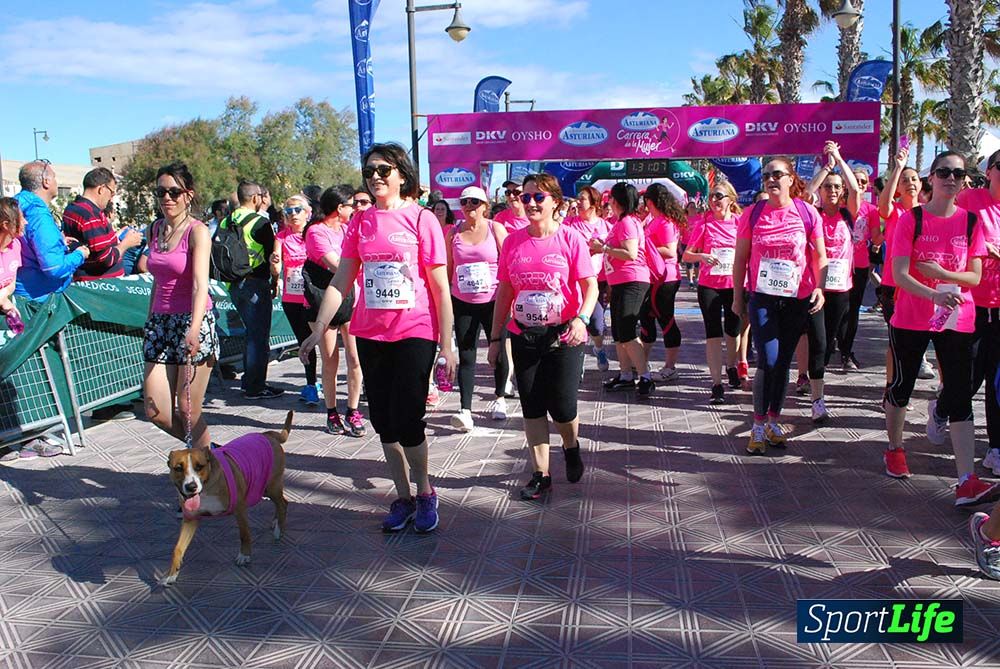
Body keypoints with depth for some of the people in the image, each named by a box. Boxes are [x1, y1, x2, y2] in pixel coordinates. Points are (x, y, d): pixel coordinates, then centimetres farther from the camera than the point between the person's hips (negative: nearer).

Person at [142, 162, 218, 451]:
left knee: (188, 412, -2)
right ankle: (208, 450, 25)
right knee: (156, 412, 2)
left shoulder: (197, 231, -9)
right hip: (160, 323, 6)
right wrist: (150, 321, 20)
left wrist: (194, 329, -36)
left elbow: (201, 285, -22)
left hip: (192, 322, -6)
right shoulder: (154, 229, 11)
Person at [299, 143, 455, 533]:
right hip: (371, 335, 5)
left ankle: (424, 492, 19)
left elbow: (441, 288, -6)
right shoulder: (360, 223, 7)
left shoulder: (421, 219, -5)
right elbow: (340, 282, 9)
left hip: (415, 333, -5)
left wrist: (446, 344, -8)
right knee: (384, 421, 10)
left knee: (406, 420, -7)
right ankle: (403, 497, 26)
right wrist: (319, 330, 3)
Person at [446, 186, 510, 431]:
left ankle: (499, 397, 32)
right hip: (462, 303, 2)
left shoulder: (496, 229, -2)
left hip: (493, 301, -1)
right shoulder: (453, 233, 6)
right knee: (466, 355, -1)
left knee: (498, 351, 9)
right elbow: (448, 269, 9)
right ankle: (465, 410, -3)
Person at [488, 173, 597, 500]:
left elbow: (590, 286, -7)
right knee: (532, 408, 7)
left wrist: (581, 318, -25)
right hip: (523, 337, 3)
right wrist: (495, 338, 6)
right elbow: (504, 291, 7)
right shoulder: (513, 241, 3)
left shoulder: (569, 238, -6)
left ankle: (571, 445, 33)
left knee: (562, 408, -2)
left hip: (563, 337, -3)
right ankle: (540, 474, 20)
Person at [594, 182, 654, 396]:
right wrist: (601, 245, 9)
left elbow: (630, 254, -23)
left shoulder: (627, 221, -14)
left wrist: (603, 248, -17)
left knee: (626, 332, -14)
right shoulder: (620, 222, 17)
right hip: (619, 283, 11)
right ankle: (625, 375, 24)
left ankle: (646, 378, -10)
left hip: (632, 283, -11)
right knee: (618, 332, 14)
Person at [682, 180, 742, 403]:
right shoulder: (705, 225, -1)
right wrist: (702, 256, -19)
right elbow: (686, 255, -1)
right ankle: (717, 384, -3)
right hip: (709, 285, -1)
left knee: (733, 329, 15)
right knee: (713, 333, -4)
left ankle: (731, 367, 42)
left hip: (735, 285, 2)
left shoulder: (740, 222, 1)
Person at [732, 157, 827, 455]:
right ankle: (758, 425, 3)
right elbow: (740, 258, 5)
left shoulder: (807, 213, -1)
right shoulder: (753, 214, -1)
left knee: (783, 362, 10)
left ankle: (773, 421, 24)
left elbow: (819, 256, 6)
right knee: (768, 361, -10)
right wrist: (737, 297, 5)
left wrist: (819, 287, -8)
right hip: (762, 299, -1)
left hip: (797, 300, 2)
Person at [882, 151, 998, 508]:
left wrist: (942, 274, -17)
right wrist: (934, 294, -30)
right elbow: (899, 274, -14)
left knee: (960, 397, -4)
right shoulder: (911, 219, -5)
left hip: (957, 321, 2)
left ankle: (966, 483, -5)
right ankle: (894, 448, 35)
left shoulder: (971, 221, 4)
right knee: (901, 387, 11)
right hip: (910, 318, -2)